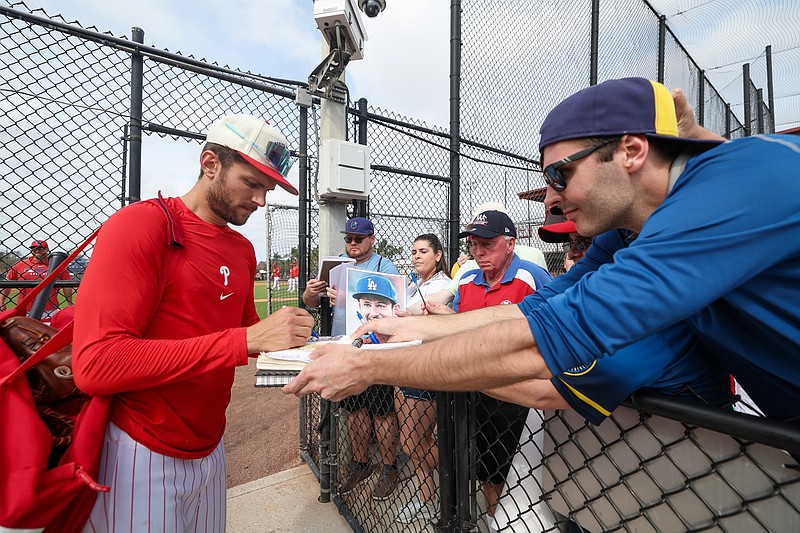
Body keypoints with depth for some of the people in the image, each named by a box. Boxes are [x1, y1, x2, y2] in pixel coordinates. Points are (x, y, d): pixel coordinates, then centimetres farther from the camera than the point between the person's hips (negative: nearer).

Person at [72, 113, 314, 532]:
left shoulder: (243, 250, 5)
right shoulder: (141, 225, -16)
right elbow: (95, 364, -24)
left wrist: (287, 333, -7)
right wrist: (247, 340, -29)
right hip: (141, 456, -6)